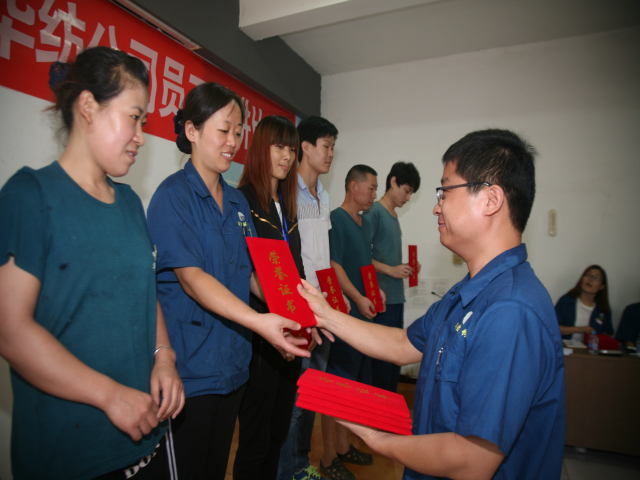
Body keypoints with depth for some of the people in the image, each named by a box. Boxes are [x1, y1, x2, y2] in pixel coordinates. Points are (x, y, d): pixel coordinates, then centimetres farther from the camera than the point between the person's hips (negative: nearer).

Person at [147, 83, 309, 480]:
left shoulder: (238, 201, 9)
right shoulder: (173, 195, -12)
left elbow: (250, 272, 9)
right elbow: (191, 278, -22)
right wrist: (258, 320, -32)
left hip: (233, 362, 6)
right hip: (190, 367, -6)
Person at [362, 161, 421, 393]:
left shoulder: (394, 215, 17)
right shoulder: (374, 212, -9)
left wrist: (405, 268, 7)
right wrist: (391, 270, -15)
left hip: (396, 296, 9)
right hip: (382, 297, -9)